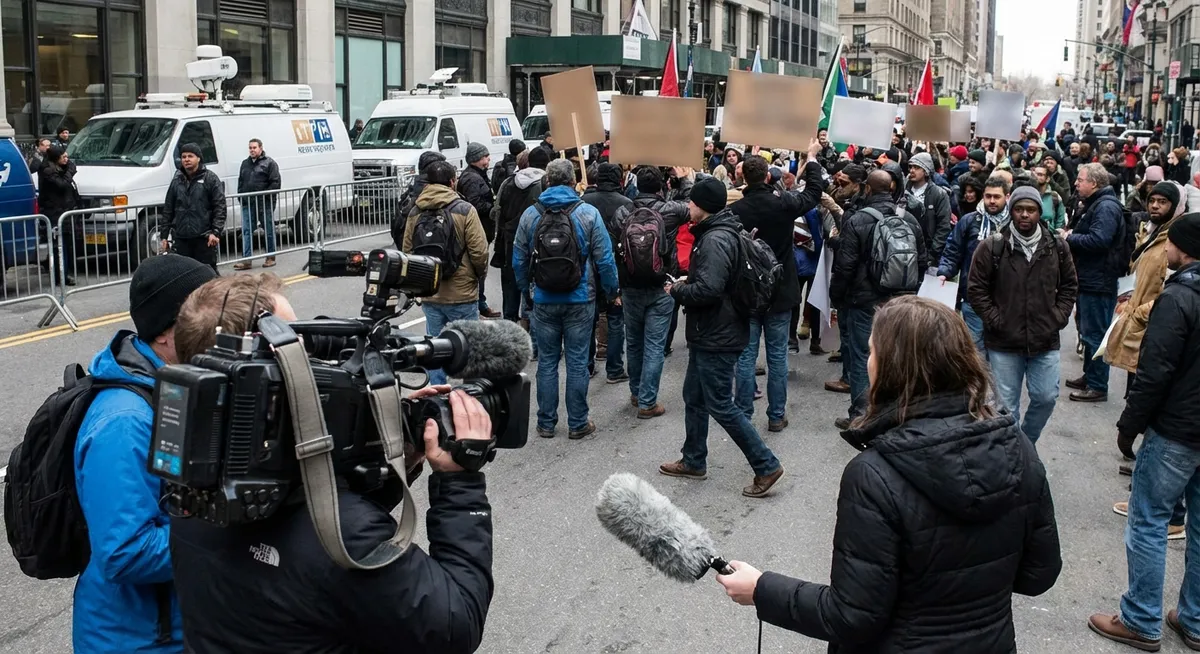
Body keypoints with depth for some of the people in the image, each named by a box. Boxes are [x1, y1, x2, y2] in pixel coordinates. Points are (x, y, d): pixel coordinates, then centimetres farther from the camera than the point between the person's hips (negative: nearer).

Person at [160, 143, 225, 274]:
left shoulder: (210, 178, -1)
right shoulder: (177, 181, 13)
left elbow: (220, 207, -6)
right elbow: (168, 210, 16)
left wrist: (216, 232, -16)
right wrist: (164, 235, 12)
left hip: (204, 237, -4)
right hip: (181, 238, 5)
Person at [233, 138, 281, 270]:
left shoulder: (269, 163, -2)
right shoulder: (245, 163, 17)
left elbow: (276, 183, -9)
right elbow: (240, 182, 21)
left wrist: (265, 196, -16)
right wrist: (241, 197, 8)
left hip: (265, 204, -5)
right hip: (248, 205, 5)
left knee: (269, 231, 5)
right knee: (246, 231, -2)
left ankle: (270, 257, 15)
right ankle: (246, 260, -3)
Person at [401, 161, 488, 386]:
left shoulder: (415, 213, 4)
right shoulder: (464, 210, -11)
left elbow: (407, 251, 6)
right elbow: (479, 251, -13)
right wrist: (478, 273, 7)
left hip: (428, 294, 5)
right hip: (461, 294, -5)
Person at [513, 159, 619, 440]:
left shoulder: (530, 214, -2)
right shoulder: (588, 213, -8)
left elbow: (519, 261, 3)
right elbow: (604, 259, -7)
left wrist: (525, 289, 18)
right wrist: (613, 291, 6)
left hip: (544, 301, 2)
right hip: (580, 300, -2)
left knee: (547, 361, 10)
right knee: (577, 362, 5)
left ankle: (546, 423, 17)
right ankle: (577, 424, 12)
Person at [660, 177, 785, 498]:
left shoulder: (716, 240, -23)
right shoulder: (713, 233, 10)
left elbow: (708, 289, -30)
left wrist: (677, 291, -14)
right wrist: (686, 283, 5)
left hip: (717, 338, -11)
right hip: (708, 335, 11)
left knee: (720, 405, -4)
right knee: (694, 398, 19)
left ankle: (766, 466, 4)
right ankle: (694, 461, 32)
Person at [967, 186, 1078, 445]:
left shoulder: (1057, 247, 1)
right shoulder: (992, 247, -8)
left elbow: (1069, 286, 12)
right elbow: (975, 289, -3)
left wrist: (1058, 317, 1)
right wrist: (995, 320, -8)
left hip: (1045, 340, 2)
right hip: (1004, 342, -2)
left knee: (1046, 398, 6)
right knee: (1007, 406, 6)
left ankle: (1026, 443, 31)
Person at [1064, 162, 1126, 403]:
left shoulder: (1106, 206, -17)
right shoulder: (1094, 204, 16)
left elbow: (1098, 240, -29)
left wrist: (1069, 238, -16)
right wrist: (1071, 236, 4)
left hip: (1098, 282, -11)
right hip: (1089, 279, 11)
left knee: (1095, 334, -5)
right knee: (1089, 332, 19)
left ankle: (1098, 386, 2)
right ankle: (1089, 376, 30)